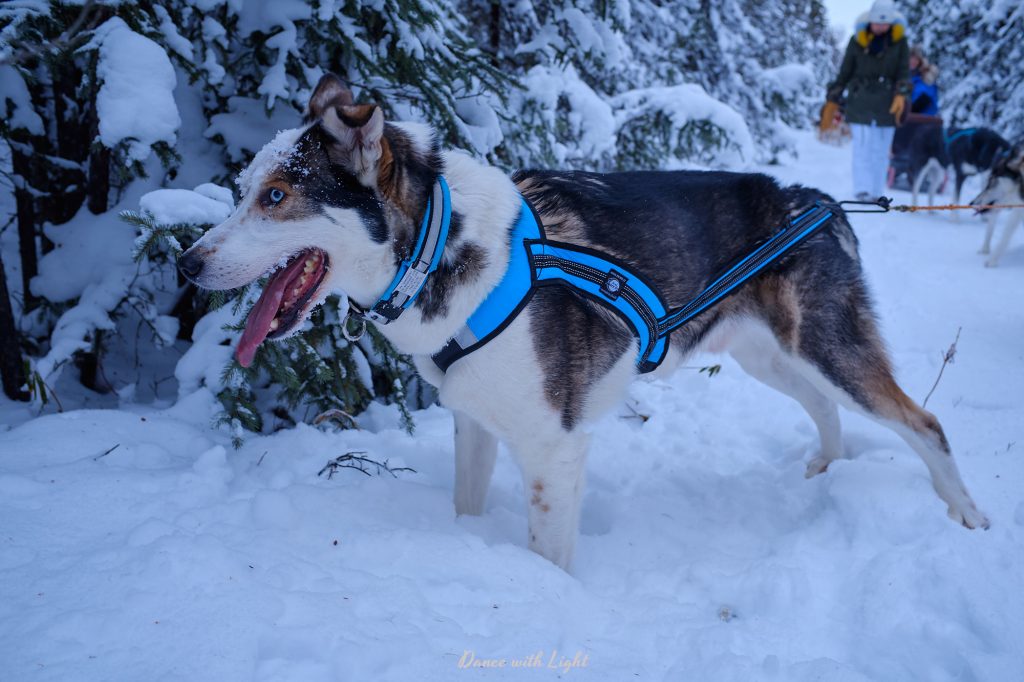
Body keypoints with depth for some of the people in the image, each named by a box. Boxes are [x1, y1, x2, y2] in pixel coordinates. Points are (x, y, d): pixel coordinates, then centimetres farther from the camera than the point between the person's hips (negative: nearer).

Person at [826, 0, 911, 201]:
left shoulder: (899, 40, 5)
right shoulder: (858, 40, 1)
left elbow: (904, 71, 2)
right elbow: (845, 72, 5)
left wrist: (901, 94, -15)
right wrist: (833, 100, 3)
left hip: (887, 103, 2)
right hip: (860, 102, -2)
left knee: (881, 150, 4)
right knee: (862, 147, -12)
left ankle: (875, 193, 9)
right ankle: (862, 190, -16)